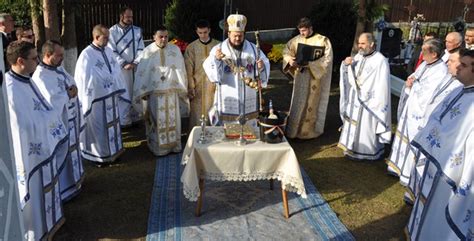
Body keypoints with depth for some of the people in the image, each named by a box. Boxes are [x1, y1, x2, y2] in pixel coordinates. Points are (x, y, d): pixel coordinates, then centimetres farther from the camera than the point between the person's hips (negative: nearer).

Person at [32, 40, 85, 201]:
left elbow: (73, 86, 11)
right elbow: (52, 100, -29)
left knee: (71, 151, 22)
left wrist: (72, 91, -9)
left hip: (70, 119, 9)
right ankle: (63, 189, 19)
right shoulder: (40, 76, -21)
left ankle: (73, 179, 40)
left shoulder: (59, 68, 6)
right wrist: (69, 94, -15)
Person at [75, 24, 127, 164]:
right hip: (96, 99, -7)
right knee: (97, 127, 8)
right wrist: (87, 101, -13)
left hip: (111, 96, 7)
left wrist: (119, 91, 13)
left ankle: (112, 151, 33)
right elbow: (83, 80, -15)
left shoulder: (108, 51, 4)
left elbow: (116, 71, 11)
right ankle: (97, 155, 24)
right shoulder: (86, 55, -18)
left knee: (111, 124, 17)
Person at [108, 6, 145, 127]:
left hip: (136, 67, 3)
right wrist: (124, 64, -13)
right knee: (123, 94, -1)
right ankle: (124, 121, 6)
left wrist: (135, 63, -9)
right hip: (121, 67, -3)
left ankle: (135, 117, 18)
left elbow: (141, 49, 4)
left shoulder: (137, 30, 6)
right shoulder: (113, 31, -3)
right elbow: (112, 51, -6)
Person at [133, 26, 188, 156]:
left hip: (171, 91, 2)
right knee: (157, 120, 6)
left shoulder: (175, 50, 0)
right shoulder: (148, 51, -4)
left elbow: (180, 70, 2)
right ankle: (158, 147, 18)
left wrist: (182, 89, 0)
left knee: (172, 119, 11)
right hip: (154, 92, -1)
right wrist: (143, 92, -2)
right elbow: (142, 72, -1)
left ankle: (173, 144, 25)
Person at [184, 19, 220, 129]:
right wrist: (190, 89, -7)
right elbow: (188, 70, 0)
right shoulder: (191, 48, 2)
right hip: (198, 86, 0)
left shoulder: (218, 46, 3)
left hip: (214, 86, 0)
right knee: (198, 118, 1)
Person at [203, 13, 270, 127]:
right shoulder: (218, 49, -3)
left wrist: (261, 67, -18)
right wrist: (216, 59, -28)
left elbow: (265, 65, 4)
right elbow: (212, 74, -10)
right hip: (227, 101, -2)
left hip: (248, 101, 2)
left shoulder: (253, 48, 4)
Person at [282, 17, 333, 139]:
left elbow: (326, 60, -16)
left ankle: (310, 130, 15)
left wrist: (309, 63, -25)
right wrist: (289, 59, -11)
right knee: (298, 103, 8)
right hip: (300, 75, 4)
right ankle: (295, 129, 18)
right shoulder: (297, 39, 4)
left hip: (315, 77, -4)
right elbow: (286, 50, 11)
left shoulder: (323, 41, -9)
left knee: (312, 104, 4)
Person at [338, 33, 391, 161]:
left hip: (369, 102, -6)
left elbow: (382, 86, -15)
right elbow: (348, 76, 11)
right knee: (353, 125, 16)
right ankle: (353, 148, 31)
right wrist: (345, 64, -8)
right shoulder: (358, 57, 5)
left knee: (367, 128, 5)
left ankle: (369, 151, 22)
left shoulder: (381, 61, -15)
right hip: (354, 100, 7)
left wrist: (378, 105, -16)